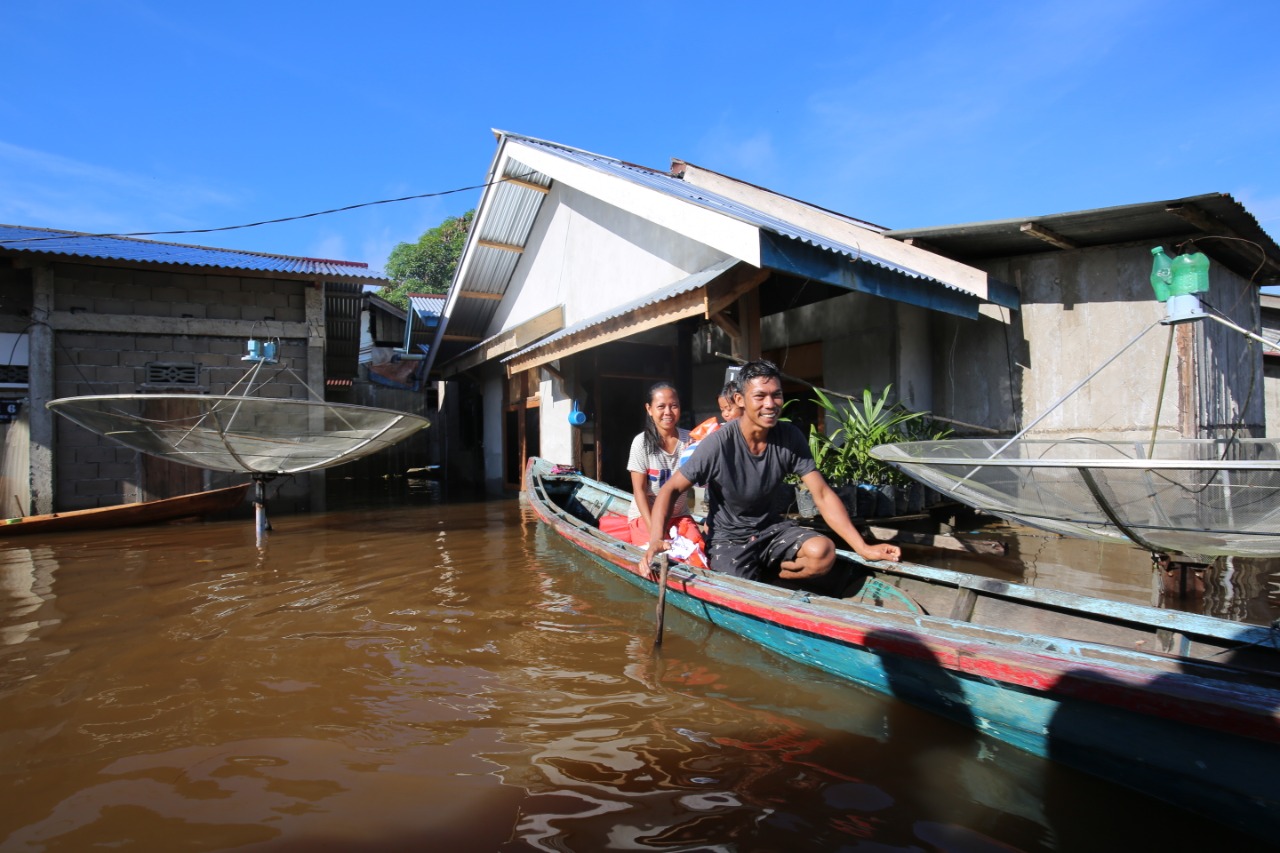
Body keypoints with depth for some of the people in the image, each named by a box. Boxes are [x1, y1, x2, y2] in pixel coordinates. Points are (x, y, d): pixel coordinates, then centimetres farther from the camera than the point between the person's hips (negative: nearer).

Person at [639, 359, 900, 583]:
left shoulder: (790, 437, -12)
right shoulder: (718, 444, -22)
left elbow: (822, 495, -9)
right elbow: (672, 489, -17)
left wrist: (862, 548, -16)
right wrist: (655, 541, -34)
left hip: (771, 528, 4)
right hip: (729, 538, -4)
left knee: (823, 552, -21)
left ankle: (761, 577, 2)